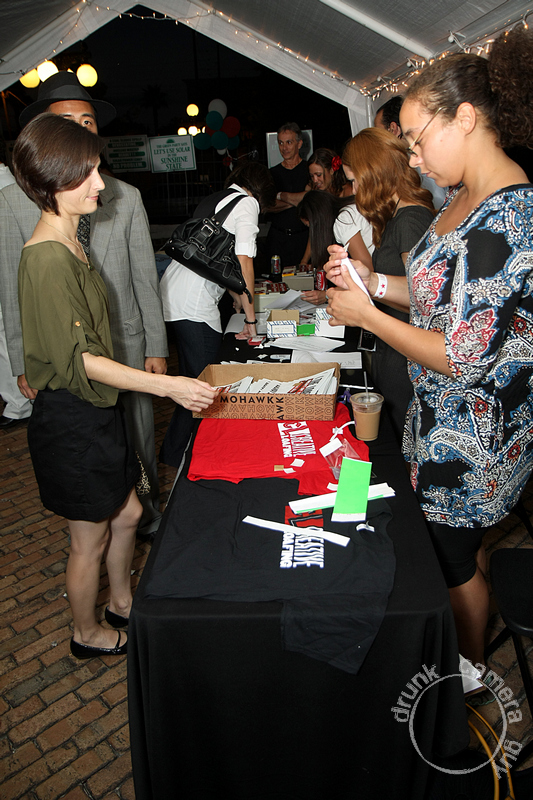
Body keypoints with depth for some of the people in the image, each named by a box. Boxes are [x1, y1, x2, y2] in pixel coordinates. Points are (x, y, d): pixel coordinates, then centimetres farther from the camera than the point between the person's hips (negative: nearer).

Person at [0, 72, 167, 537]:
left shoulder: (126, 198, 3)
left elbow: (145, 279, 3)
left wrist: (156, 348, 1)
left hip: (125, 347, 1)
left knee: (137, 446, 13)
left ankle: (149, 523, 37)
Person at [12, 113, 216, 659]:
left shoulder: (70, 245, 8)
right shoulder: (46, 260, -23)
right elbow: (78, 359, -25)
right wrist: (168, 385, -28)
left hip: (96, 409, 9)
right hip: (69, 417, -9)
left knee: (127, 513, 21)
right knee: (91, 537, 10)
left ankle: (122, 603, 45)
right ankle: (87, 634, 35)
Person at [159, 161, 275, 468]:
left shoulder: (213, 199, 24)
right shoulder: (247, 203, 0)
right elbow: (243, 261, -10)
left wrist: (237, 297, 44)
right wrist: (251, 318, -5)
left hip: (171, 292, 9)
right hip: (195, 304, -9)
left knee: (193, 376, 19)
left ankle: (174, 449, 30)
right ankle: (179, 453, 10)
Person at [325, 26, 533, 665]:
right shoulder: (468, 198, 4)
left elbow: (462, 358, -28)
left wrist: (366, 316, -18)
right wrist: (371, 281, -1)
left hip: (472, 434, -9)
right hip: (446, 417, 9)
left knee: (453, 560, 13)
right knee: (460, 545, 25)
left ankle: (472, 672, 42)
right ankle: (467, 659, 50)